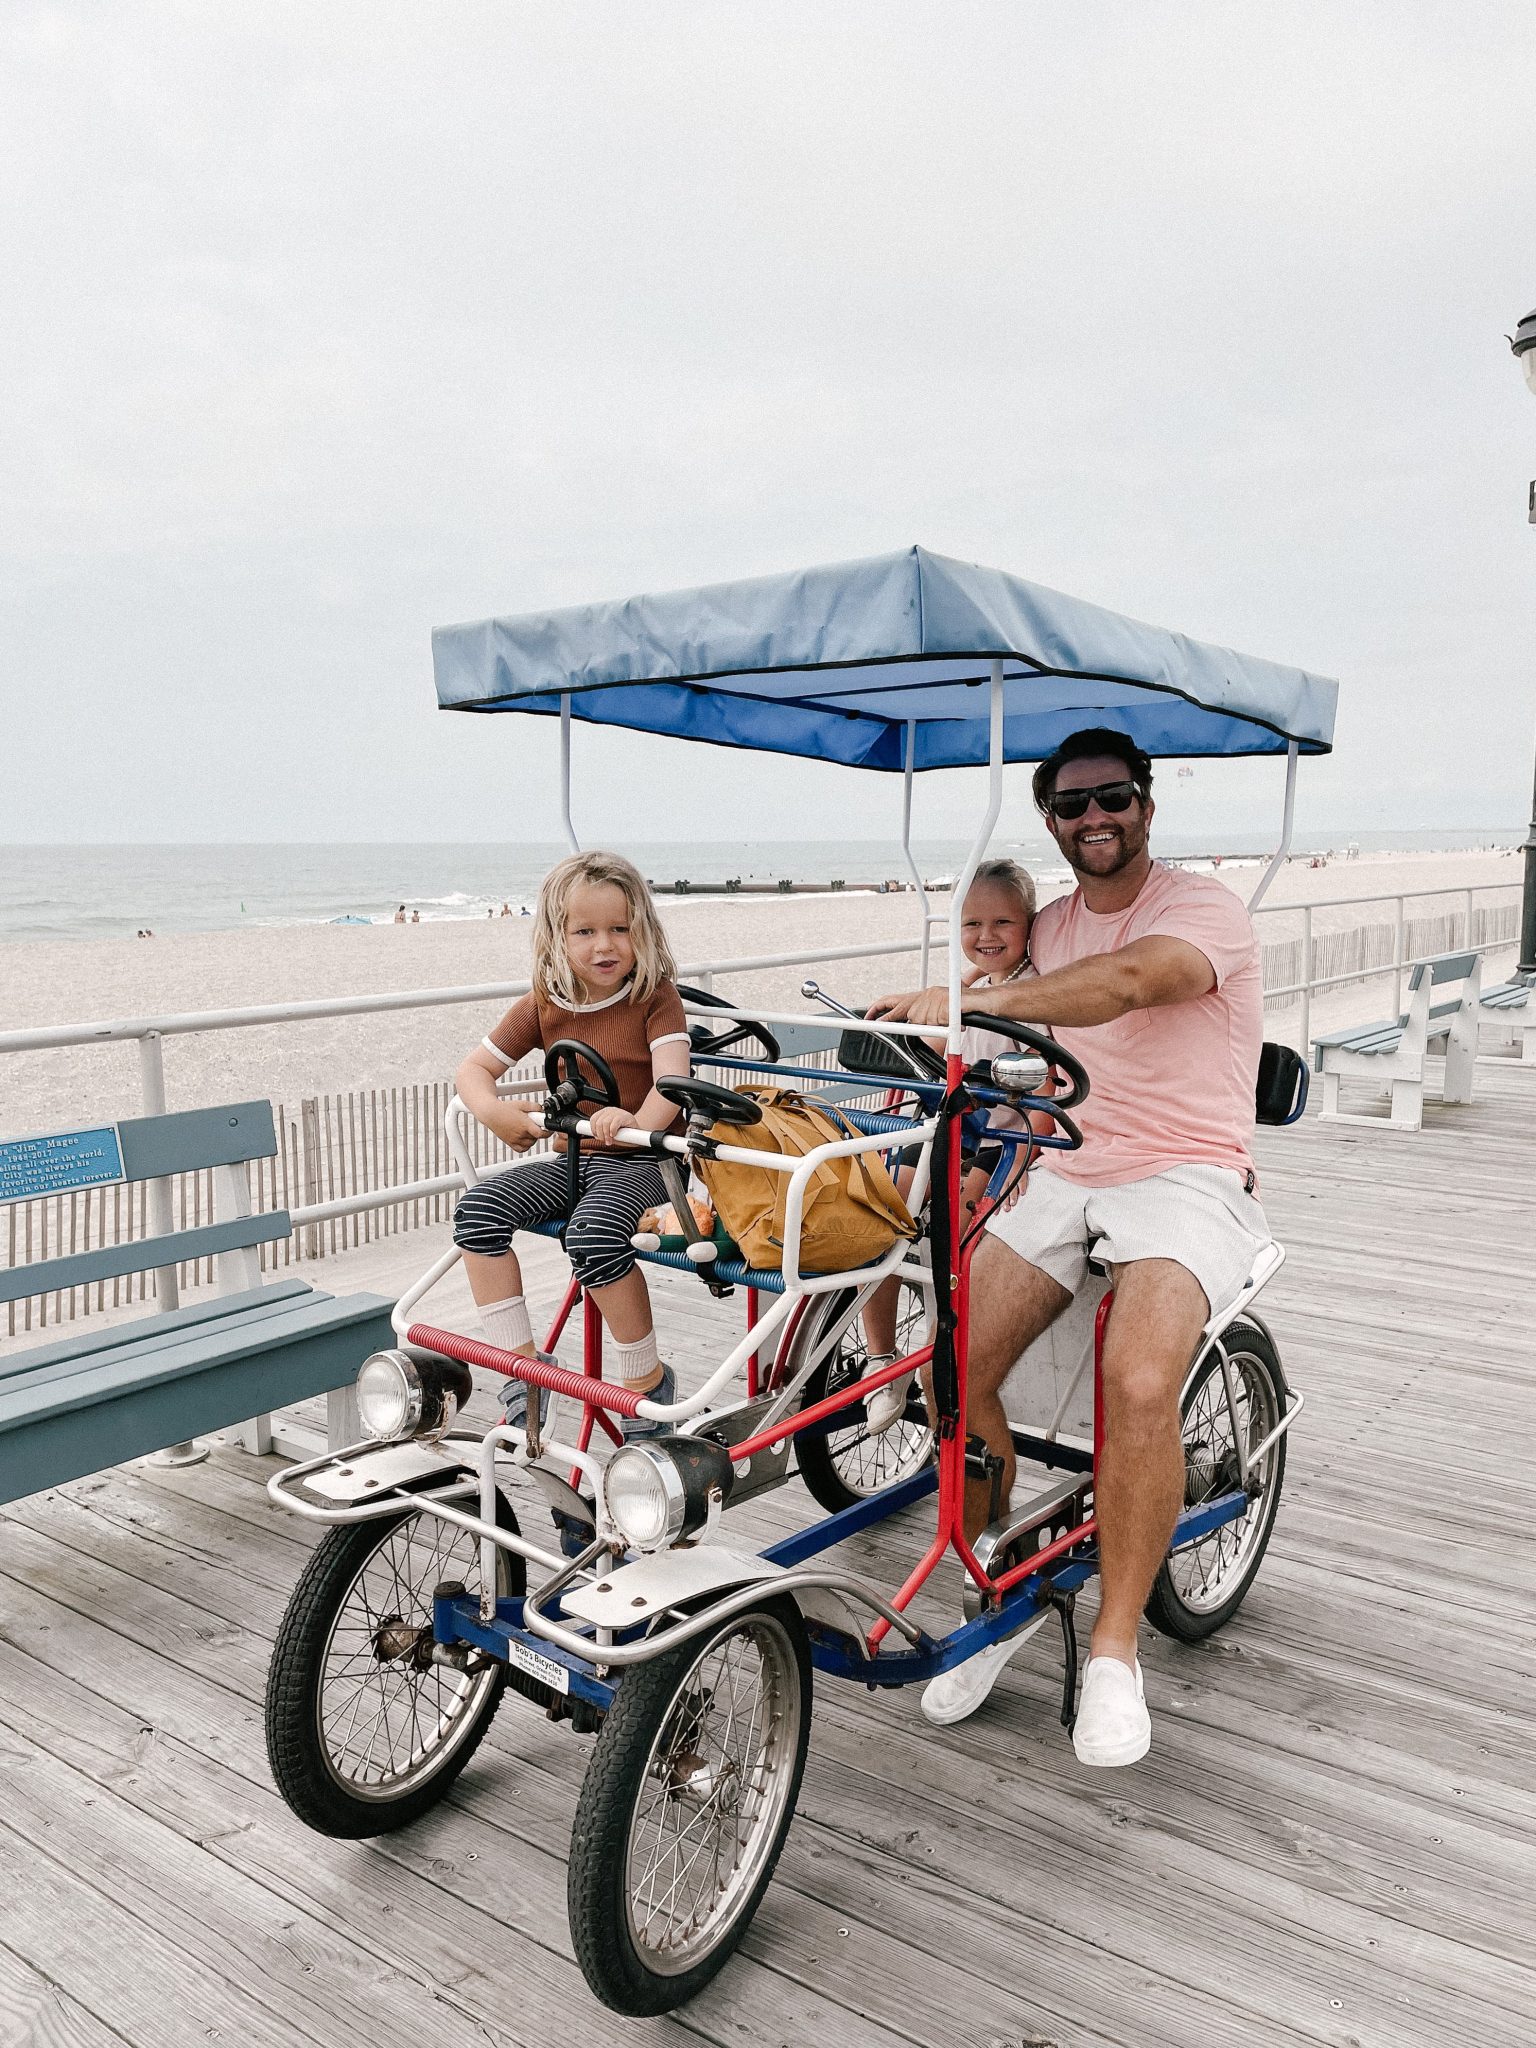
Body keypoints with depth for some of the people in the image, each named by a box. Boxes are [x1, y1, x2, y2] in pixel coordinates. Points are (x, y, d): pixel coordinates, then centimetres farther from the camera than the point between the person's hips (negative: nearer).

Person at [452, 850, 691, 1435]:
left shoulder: (655, 997, -6)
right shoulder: (543, 1005, 6)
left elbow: (672, 1074, -20)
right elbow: (473, 1068, 10)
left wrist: (639, 1121, -42)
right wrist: (493, 1111, -13)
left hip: (641, 1161, -5)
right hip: (571, 1157, 5)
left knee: (592, 1231, -34)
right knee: (477, 1208, -18)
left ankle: (646, 1377, -14)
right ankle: (523, 1361, -9)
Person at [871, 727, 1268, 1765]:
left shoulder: (1205, 908, -8)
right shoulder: (1047, 930, 14)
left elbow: (1126, 982, -30)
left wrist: (968, 1003, -41)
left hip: (1187, 1179, -5)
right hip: (1065, 1173, 6)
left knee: (1139, 1384, -31)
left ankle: (1115, 1649, -9)